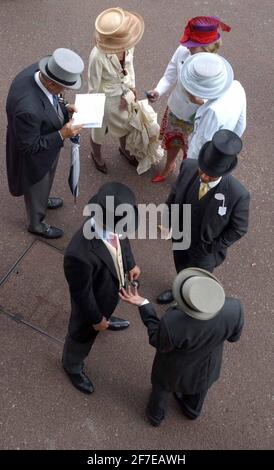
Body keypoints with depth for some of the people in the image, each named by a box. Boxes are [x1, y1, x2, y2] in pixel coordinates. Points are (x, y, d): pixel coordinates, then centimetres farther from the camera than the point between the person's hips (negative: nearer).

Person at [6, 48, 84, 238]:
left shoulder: (38, 71, -21)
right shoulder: (28, 108, -45)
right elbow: (29, 145, -30)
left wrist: (64, 109, -12)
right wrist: (62, 135, -29)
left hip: (47, 143, 7)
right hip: (35, 156, -7)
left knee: (45, 183, 35)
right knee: (37, 189, 23)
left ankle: (42, 200, 67)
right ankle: (36, 224, 52)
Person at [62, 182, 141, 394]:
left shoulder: (110, 221, -28)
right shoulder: (80, 255, -48)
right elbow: (82, 293, -30)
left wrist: (130, 264, 12)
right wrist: (96, 318, -13)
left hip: (113, 289, 6)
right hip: (91, 302, -6)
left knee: (108, 309, 40)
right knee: (83, 334, 25)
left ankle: (106, 319, 76)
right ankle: (72, 366, 57)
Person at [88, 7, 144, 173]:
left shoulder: (127, 44, -22)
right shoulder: (98, 56, -37)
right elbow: (93, 87, -23)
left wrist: (132, 89, 0)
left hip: (124, 94, 6)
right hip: (105, 100, -5)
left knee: (125, 124, 32)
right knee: (100, 132, 24)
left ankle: (124, 149, 65)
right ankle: (96, 155, 58)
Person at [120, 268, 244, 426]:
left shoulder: (172, 322, -43)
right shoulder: (234, 308, -35)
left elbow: (160, 343, -20)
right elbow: (233, 335, -13)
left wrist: (143, 305, -19)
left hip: (176, 364, -2)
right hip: (207, 360, 2)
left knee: (165, 382, 32)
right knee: (201, 381, 36)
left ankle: (156, 414, 61)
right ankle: (192, 409, 66)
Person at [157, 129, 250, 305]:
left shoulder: (238, 194, -37)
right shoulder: (188, 166, -26)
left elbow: (239, 228, -19)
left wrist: (214, 248, -15)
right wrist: (168, 222, 1)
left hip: (203, 250, -3)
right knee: (181, 269, 34)